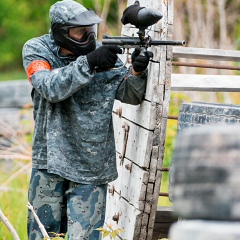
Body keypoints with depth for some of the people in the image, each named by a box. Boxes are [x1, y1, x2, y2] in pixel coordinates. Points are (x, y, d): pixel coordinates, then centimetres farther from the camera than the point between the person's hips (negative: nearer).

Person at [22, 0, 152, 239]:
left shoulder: (102, 52, -2)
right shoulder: (36, 50, -5)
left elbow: (130, 95, -2)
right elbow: (51, 88, -23)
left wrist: (137, 72, -23)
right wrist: (88, 63, -32)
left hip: (91, 164, 0)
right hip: (51, 159, 0)